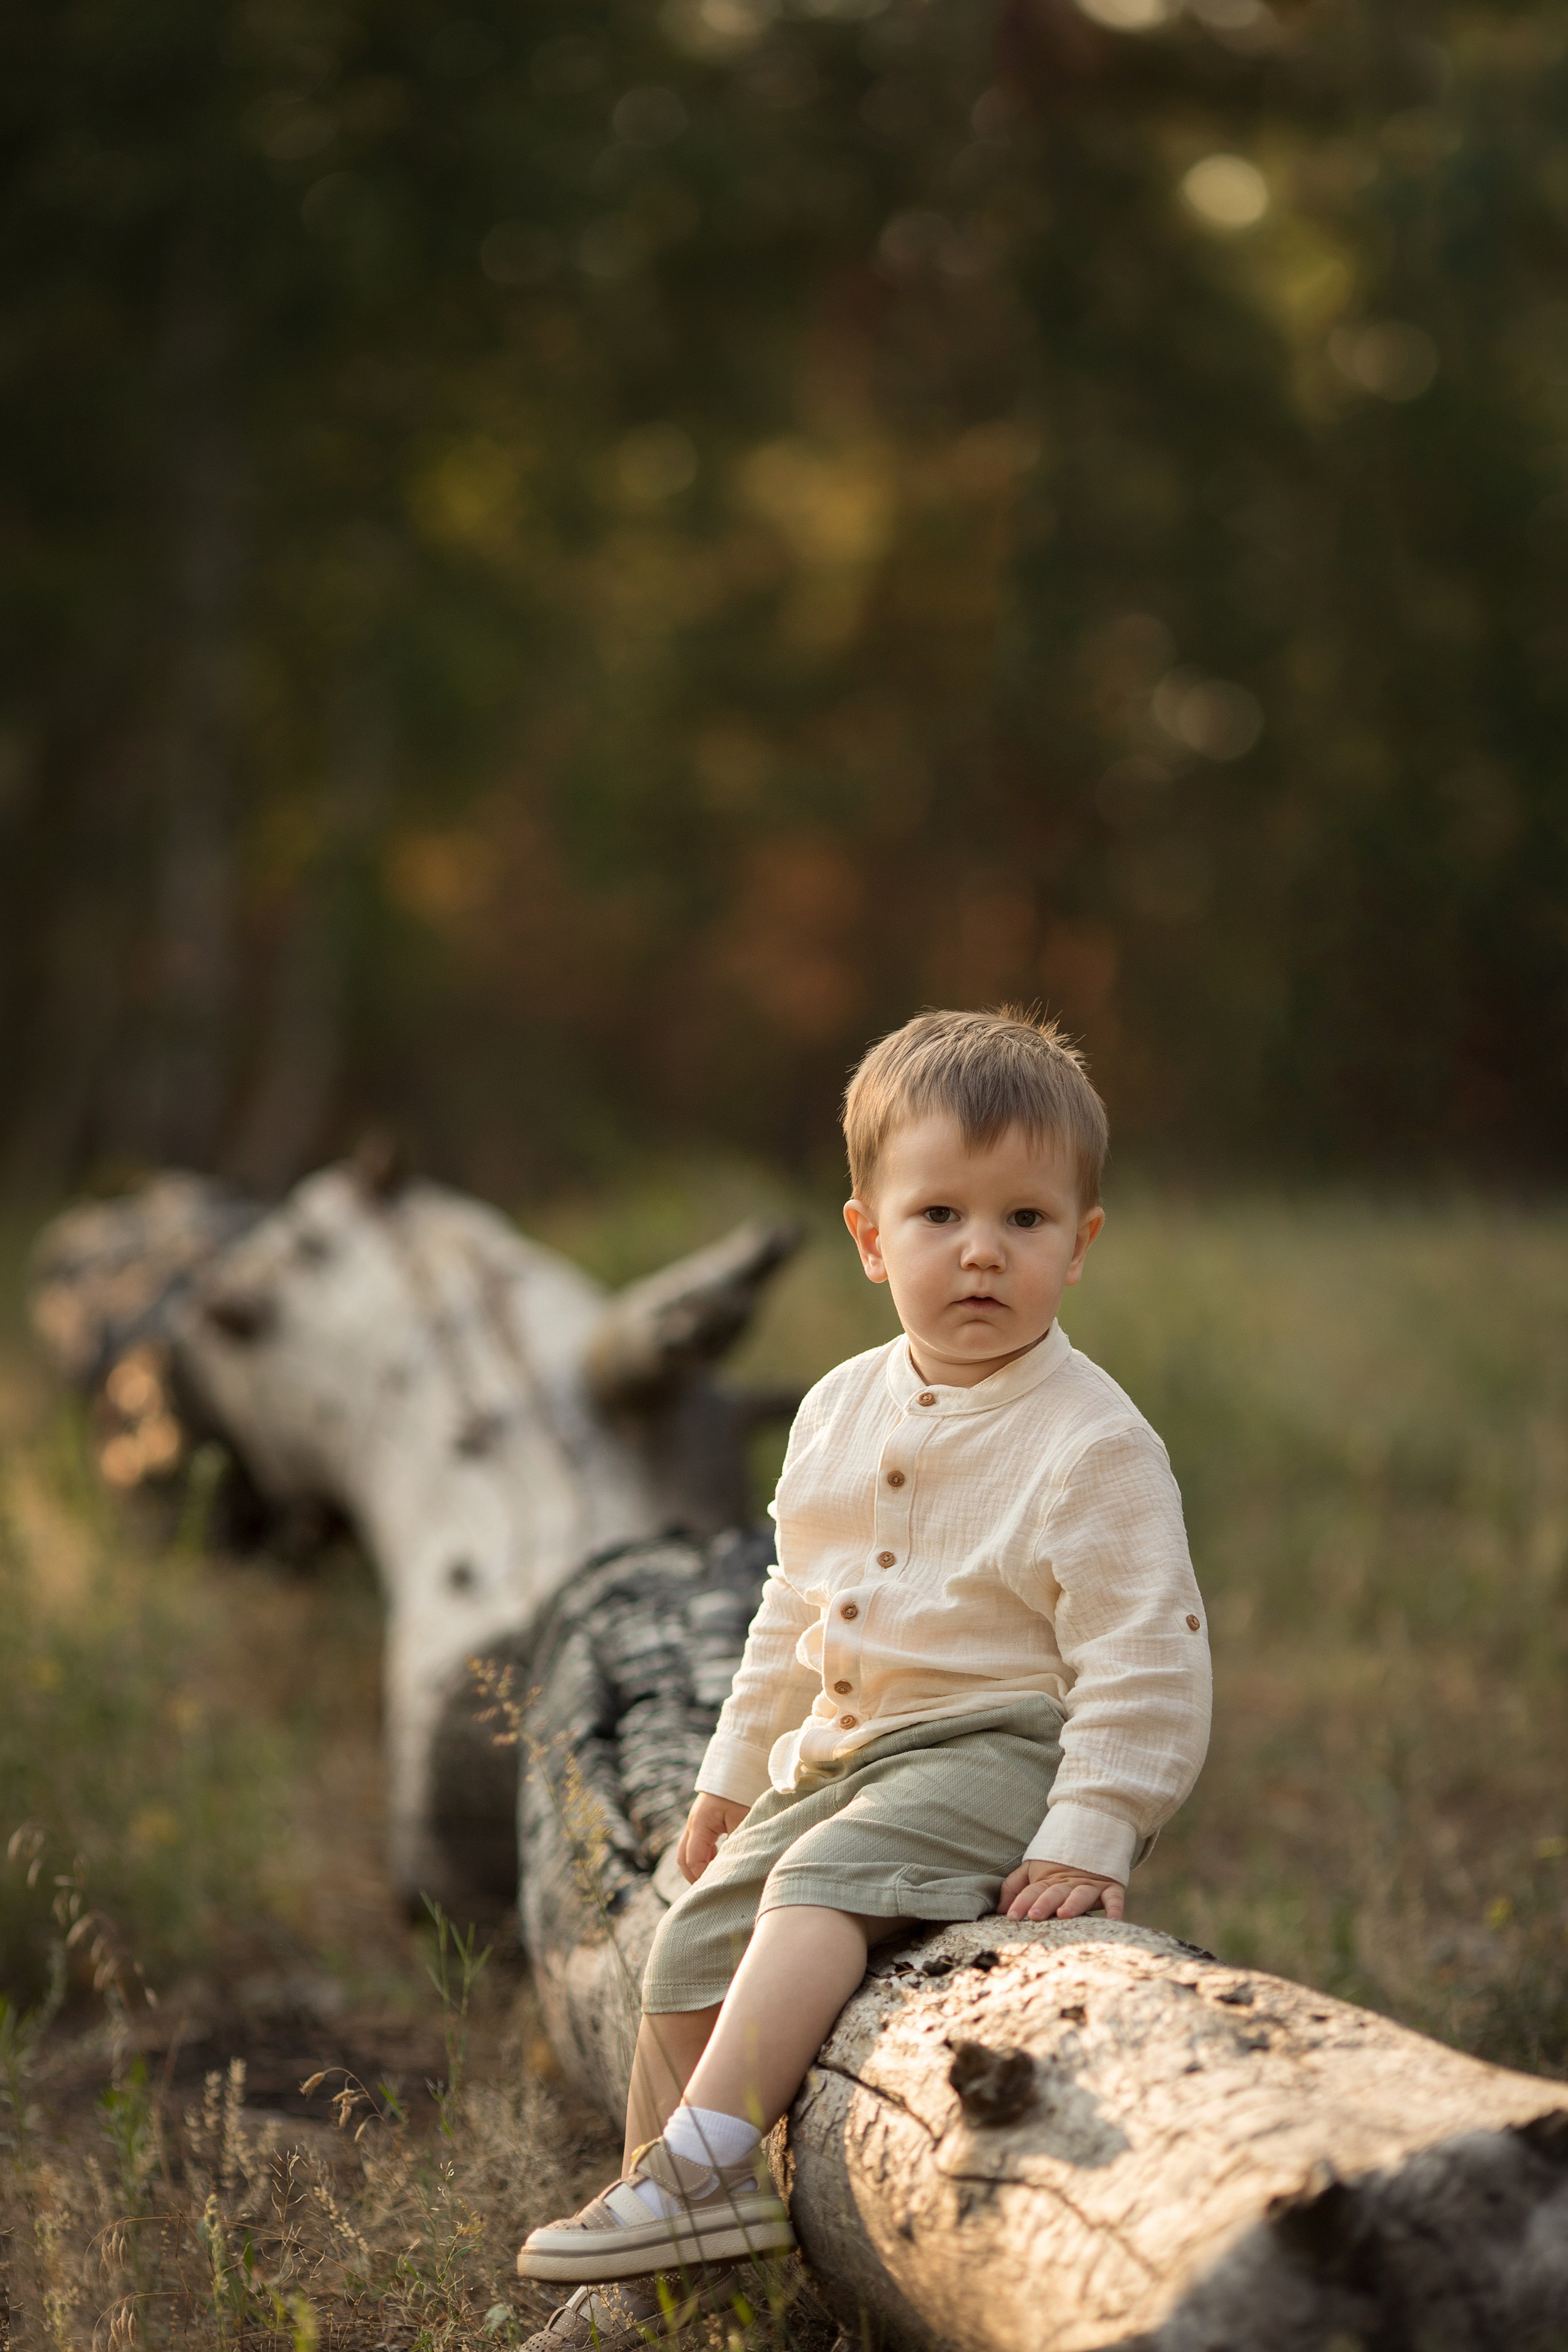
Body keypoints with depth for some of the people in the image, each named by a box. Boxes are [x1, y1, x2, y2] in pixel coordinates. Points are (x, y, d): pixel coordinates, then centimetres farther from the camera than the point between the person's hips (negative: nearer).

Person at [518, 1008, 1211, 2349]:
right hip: (837, 1759, 7)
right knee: (697, 1941, 0)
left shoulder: (1093, 1445, -14)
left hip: (999, 1752, -7)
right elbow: (796, 1615, 20)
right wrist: (735, 1776, 23)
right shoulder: (842, 1412, 8)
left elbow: (1146, 1662, -16)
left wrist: (1088, 1840, -22)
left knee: (821, 1885, -29)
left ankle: (701, 2166, -28)